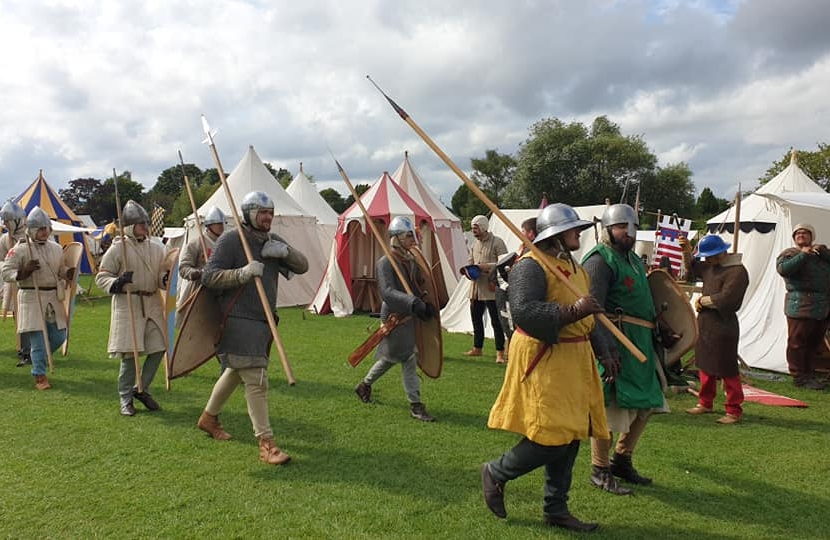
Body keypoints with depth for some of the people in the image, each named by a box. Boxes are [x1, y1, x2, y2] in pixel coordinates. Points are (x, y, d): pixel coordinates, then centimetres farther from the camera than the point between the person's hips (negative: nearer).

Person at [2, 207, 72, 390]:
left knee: (58, 336, 8)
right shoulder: (20, 249, -7)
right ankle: (40, 376, 8)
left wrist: (70, 273, -4)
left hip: (53, 298, 5)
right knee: (38, 338, -4)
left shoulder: (56, 248, 8)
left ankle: (36, 358, 36)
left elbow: (62, 270, 17)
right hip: (31, 298, -5)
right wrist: (24, 272, -23)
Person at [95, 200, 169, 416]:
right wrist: (117, 282, -22)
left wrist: (166, 278, -10)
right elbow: (101, 277, -2)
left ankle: (141, 389, 26)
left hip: (152, 304, 5)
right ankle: (125, 398, 16)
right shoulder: (118, 248, -5)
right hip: (127, 304, -5)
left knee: (158, 349, 5)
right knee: (130, 354, -2)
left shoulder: (156, 248, 9)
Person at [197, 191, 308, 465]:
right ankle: (266, 443, -6)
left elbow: (303, 266, 8)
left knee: (236, 371, 22)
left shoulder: (273, 240, 12)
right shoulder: (230, 240, -9)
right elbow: (208, 276, -14)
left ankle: (209, 417, 42)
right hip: (238, 320, -8)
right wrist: (242, 273, -27)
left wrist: (285, 251, -11)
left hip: (263, 320, 8)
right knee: (256, 380, -11)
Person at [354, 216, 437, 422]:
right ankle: (416, 406, 7)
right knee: (408, 359, -4)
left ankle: (365, 385, 36)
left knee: (391, 357, 17)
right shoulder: (385, 262, -15)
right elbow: (387, 292, -27)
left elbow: (418, 287, 15)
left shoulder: (411, 260, 9)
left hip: (409, 317, 8)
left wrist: (426, 306, -3)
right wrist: (415, 304, -36)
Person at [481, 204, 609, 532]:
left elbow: (585, 317, 24)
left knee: (568, 438, 12)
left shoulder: (573, 266, 16)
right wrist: (572, 311, -31)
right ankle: (495, 473, 15)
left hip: (574, 360, 9)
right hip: (544, 360, -9)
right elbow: (523, 311, -28)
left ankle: (556, 510, 25)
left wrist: (604, 351, 17)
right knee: (551, 438, -9)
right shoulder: (531, 266, -14)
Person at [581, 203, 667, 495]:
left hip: (640, 343, 10)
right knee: (607, 406, -3)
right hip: (614, 342, -10)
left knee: (646, 403, 15)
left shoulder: (634, 259, 20)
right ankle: (600, 470, 11)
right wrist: (606, 350, -26)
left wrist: (657, 337, 22)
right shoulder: (600, 260, -11)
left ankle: (622, 460, 30)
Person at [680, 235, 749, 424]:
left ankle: (734, 411, 10)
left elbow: (725, 300, -25)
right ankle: (705, 402, 31)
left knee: (727, 369, -1)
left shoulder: (737, 271, -17)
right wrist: (686, 252, 10)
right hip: (705, 323, 9)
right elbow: (691, 271, 26)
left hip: (723, 327, -9)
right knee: (705, 364, 17)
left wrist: (702, 301, -10)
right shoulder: (710, 266, 10)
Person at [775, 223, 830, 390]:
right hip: (800, 306, -6)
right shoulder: (789, 253, 0)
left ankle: (809, 373, 25)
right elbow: (782, 269, -18)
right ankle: (800, 377, 4)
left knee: (814, 342, 13)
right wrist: (803, 255, -18)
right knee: (798, 342, -4)